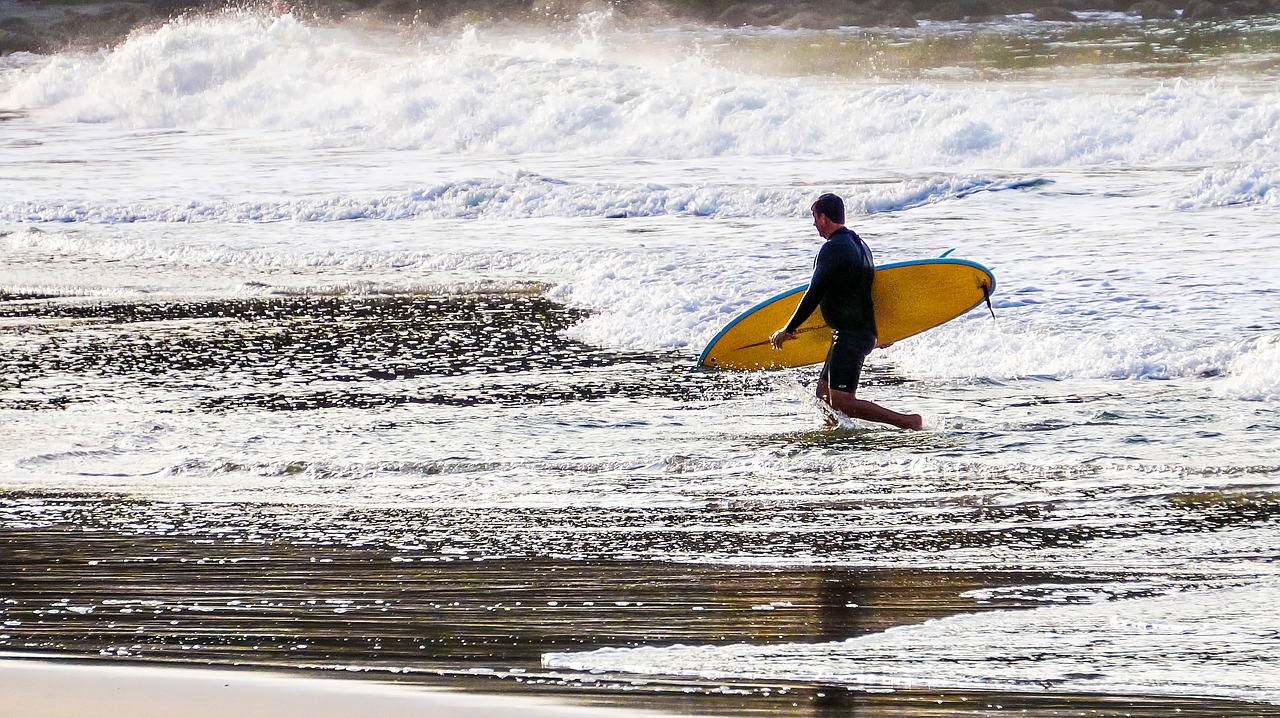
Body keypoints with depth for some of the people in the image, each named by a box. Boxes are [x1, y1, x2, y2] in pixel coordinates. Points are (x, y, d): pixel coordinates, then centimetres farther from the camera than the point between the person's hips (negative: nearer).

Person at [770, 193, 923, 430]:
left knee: (841, 402, -14)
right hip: (865, 331, 10)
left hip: (849, 335, -10)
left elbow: (814, 295, -16)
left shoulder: (833, 248, -14)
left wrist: (788, 330, -8)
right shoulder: (859, 245, 16)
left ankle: (907, 422, -17)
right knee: (824, 394, 15)